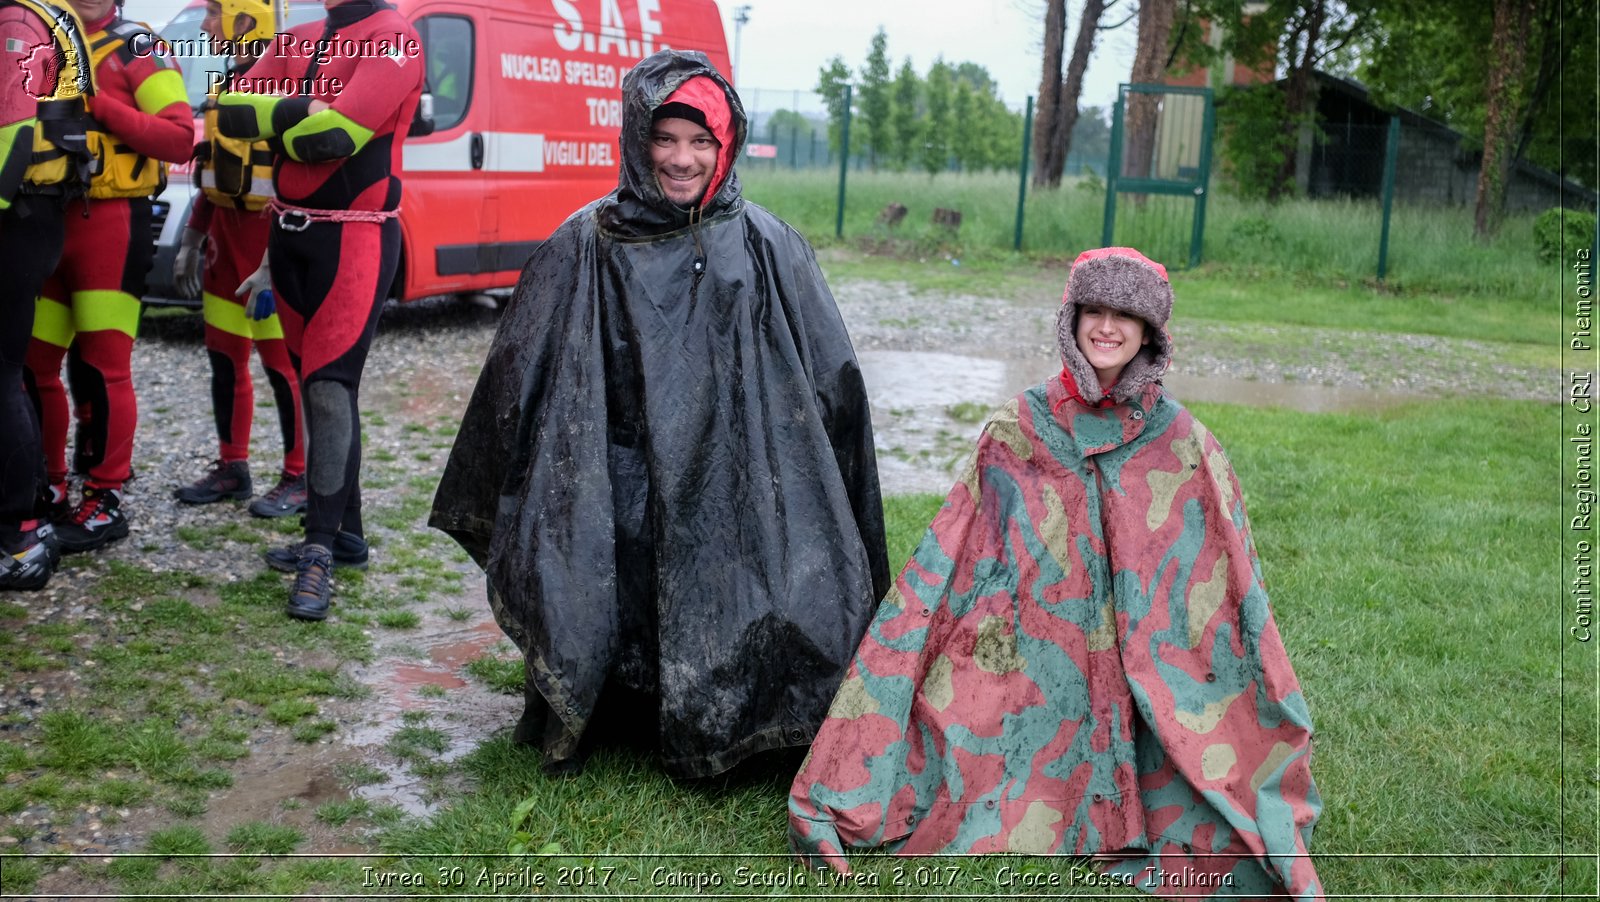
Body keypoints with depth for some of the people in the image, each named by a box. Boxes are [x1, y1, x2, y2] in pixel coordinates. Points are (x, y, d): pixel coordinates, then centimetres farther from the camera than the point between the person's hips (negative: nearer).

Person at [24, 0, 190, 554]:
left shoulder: (136, 49, -2)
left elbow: (180, 138, -12)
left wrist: (98, 105, -17)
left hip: (109, 221, -6)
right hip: (46, 220, 6)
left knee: (102, 369, -2)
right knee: (32, 365, 9)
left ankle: (106, 502, 8)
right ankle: (49, 485, 24)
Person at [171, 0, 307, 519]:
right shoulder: (226, 84, 16)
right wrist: (192, 240, 21)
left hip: (268, 237, -9)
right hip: (226, 235, 9)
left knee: (281, 363, -3)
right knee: (225, 358, 13)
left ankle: (300, 479, 6)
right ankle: (232, 468, 24)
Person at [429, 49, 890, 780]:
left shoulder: (767, 249, 1)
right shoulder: (586, 247, 1)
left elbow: (829, 386, 6)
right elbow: (521, 379, 7)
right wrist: (515, 519, 8)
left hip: (734, 502, 0)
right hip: (612, 508, 0)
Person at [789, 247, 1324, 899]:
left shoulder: (1182, 446, 0)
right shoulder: (1016, 431, 2)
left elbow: (1226, 588, 4)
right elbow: (950, 562, 5)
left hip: (1144, 670, 0)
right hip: (1023, 668, 0)